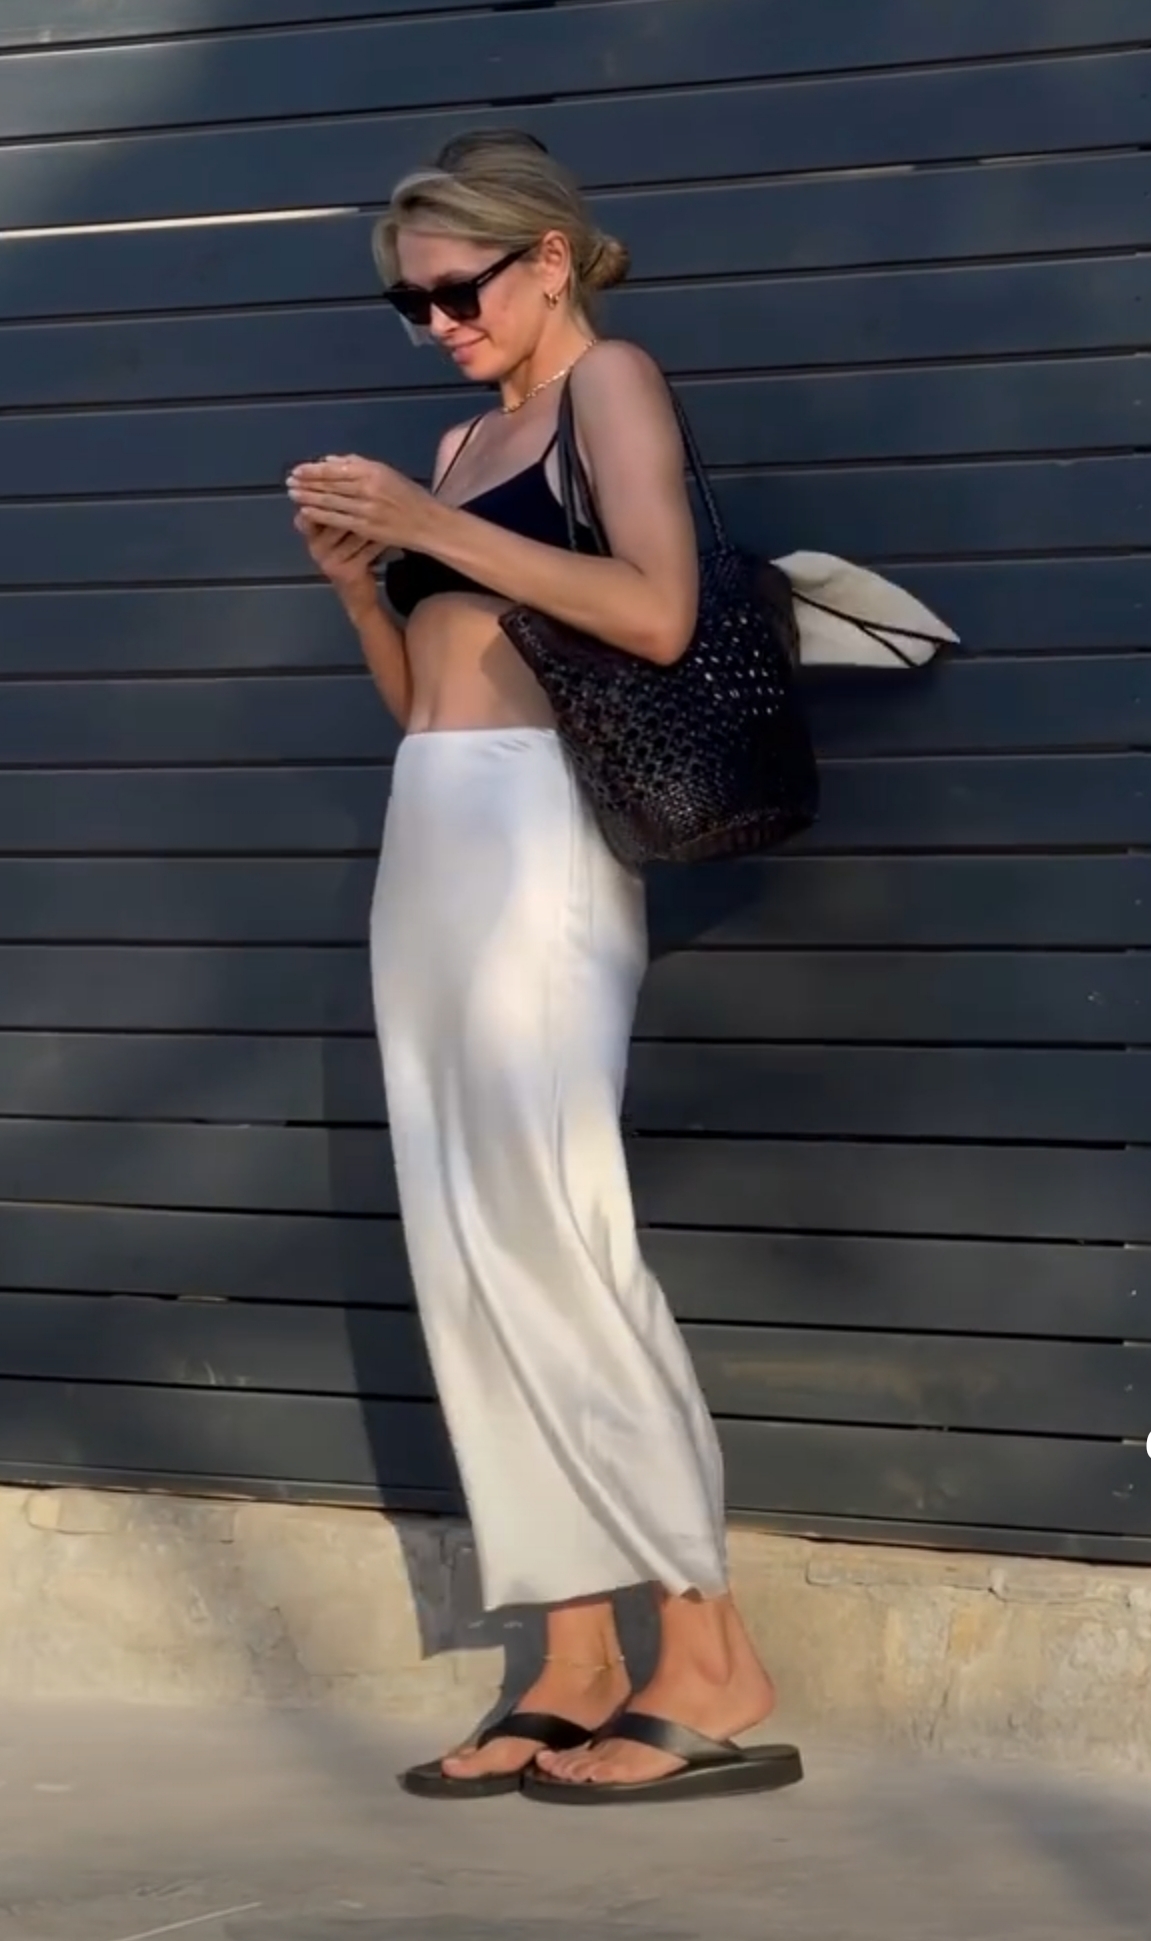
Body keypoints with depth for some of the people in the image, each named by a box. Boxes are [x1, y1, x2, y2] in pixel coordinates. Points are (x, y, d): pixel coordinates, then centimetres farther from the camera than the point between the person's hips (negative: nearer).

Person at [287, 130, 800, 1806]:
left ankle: (712, 1665, -11)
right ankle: (580, 1670, 2)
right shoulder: (466, 442, 23)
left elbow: (658, 612, -15)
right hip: (428, 844, 8)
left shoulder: (610, 382, 1)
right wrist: (360, 578, 6)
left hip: (539, 837, -8)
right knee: (467, 1258, 2)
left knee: (554, 1237, -14)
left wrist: (434, 529, -14)